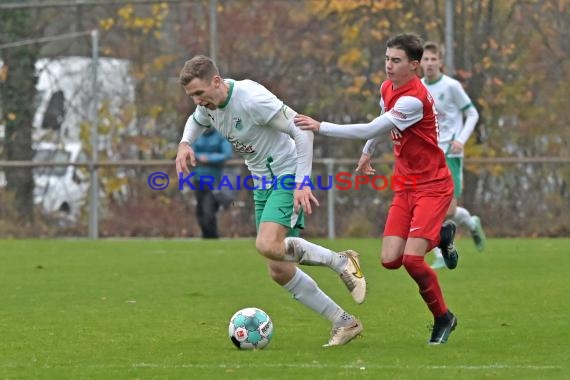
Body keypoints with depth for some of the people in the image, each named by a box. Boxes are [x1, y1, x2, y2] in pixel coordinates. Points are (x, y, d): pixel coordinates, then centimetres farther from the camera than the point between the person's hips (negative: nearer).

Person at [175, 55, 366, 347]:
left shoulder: (252, 98, -25)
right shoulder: (209, 103, 0)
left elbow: (302, 130, -23)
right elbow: (197, 121, 26)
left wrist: (302, 182, -27)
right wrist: (185, 143, 4)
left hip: (288, 175, -9)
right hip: (262, 181, 9)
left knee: (268, 245, -31)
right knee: (279, 271, 3)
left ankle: (342, 262, -11)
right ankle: (344, 323, 12)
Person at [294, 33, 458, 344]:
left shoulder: (413, 99, -24)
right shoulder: (387, 88, 4)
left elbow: (370, 130, -29)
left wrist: (320, 127, -28)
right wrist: (368, 152, 36)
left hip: (431, 186, -8)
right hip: (404, 186, 8)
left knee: (411, 258, -18)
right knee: (390, 259, -5)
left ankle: (443, 319, 6)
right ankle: (441, 235, 26)